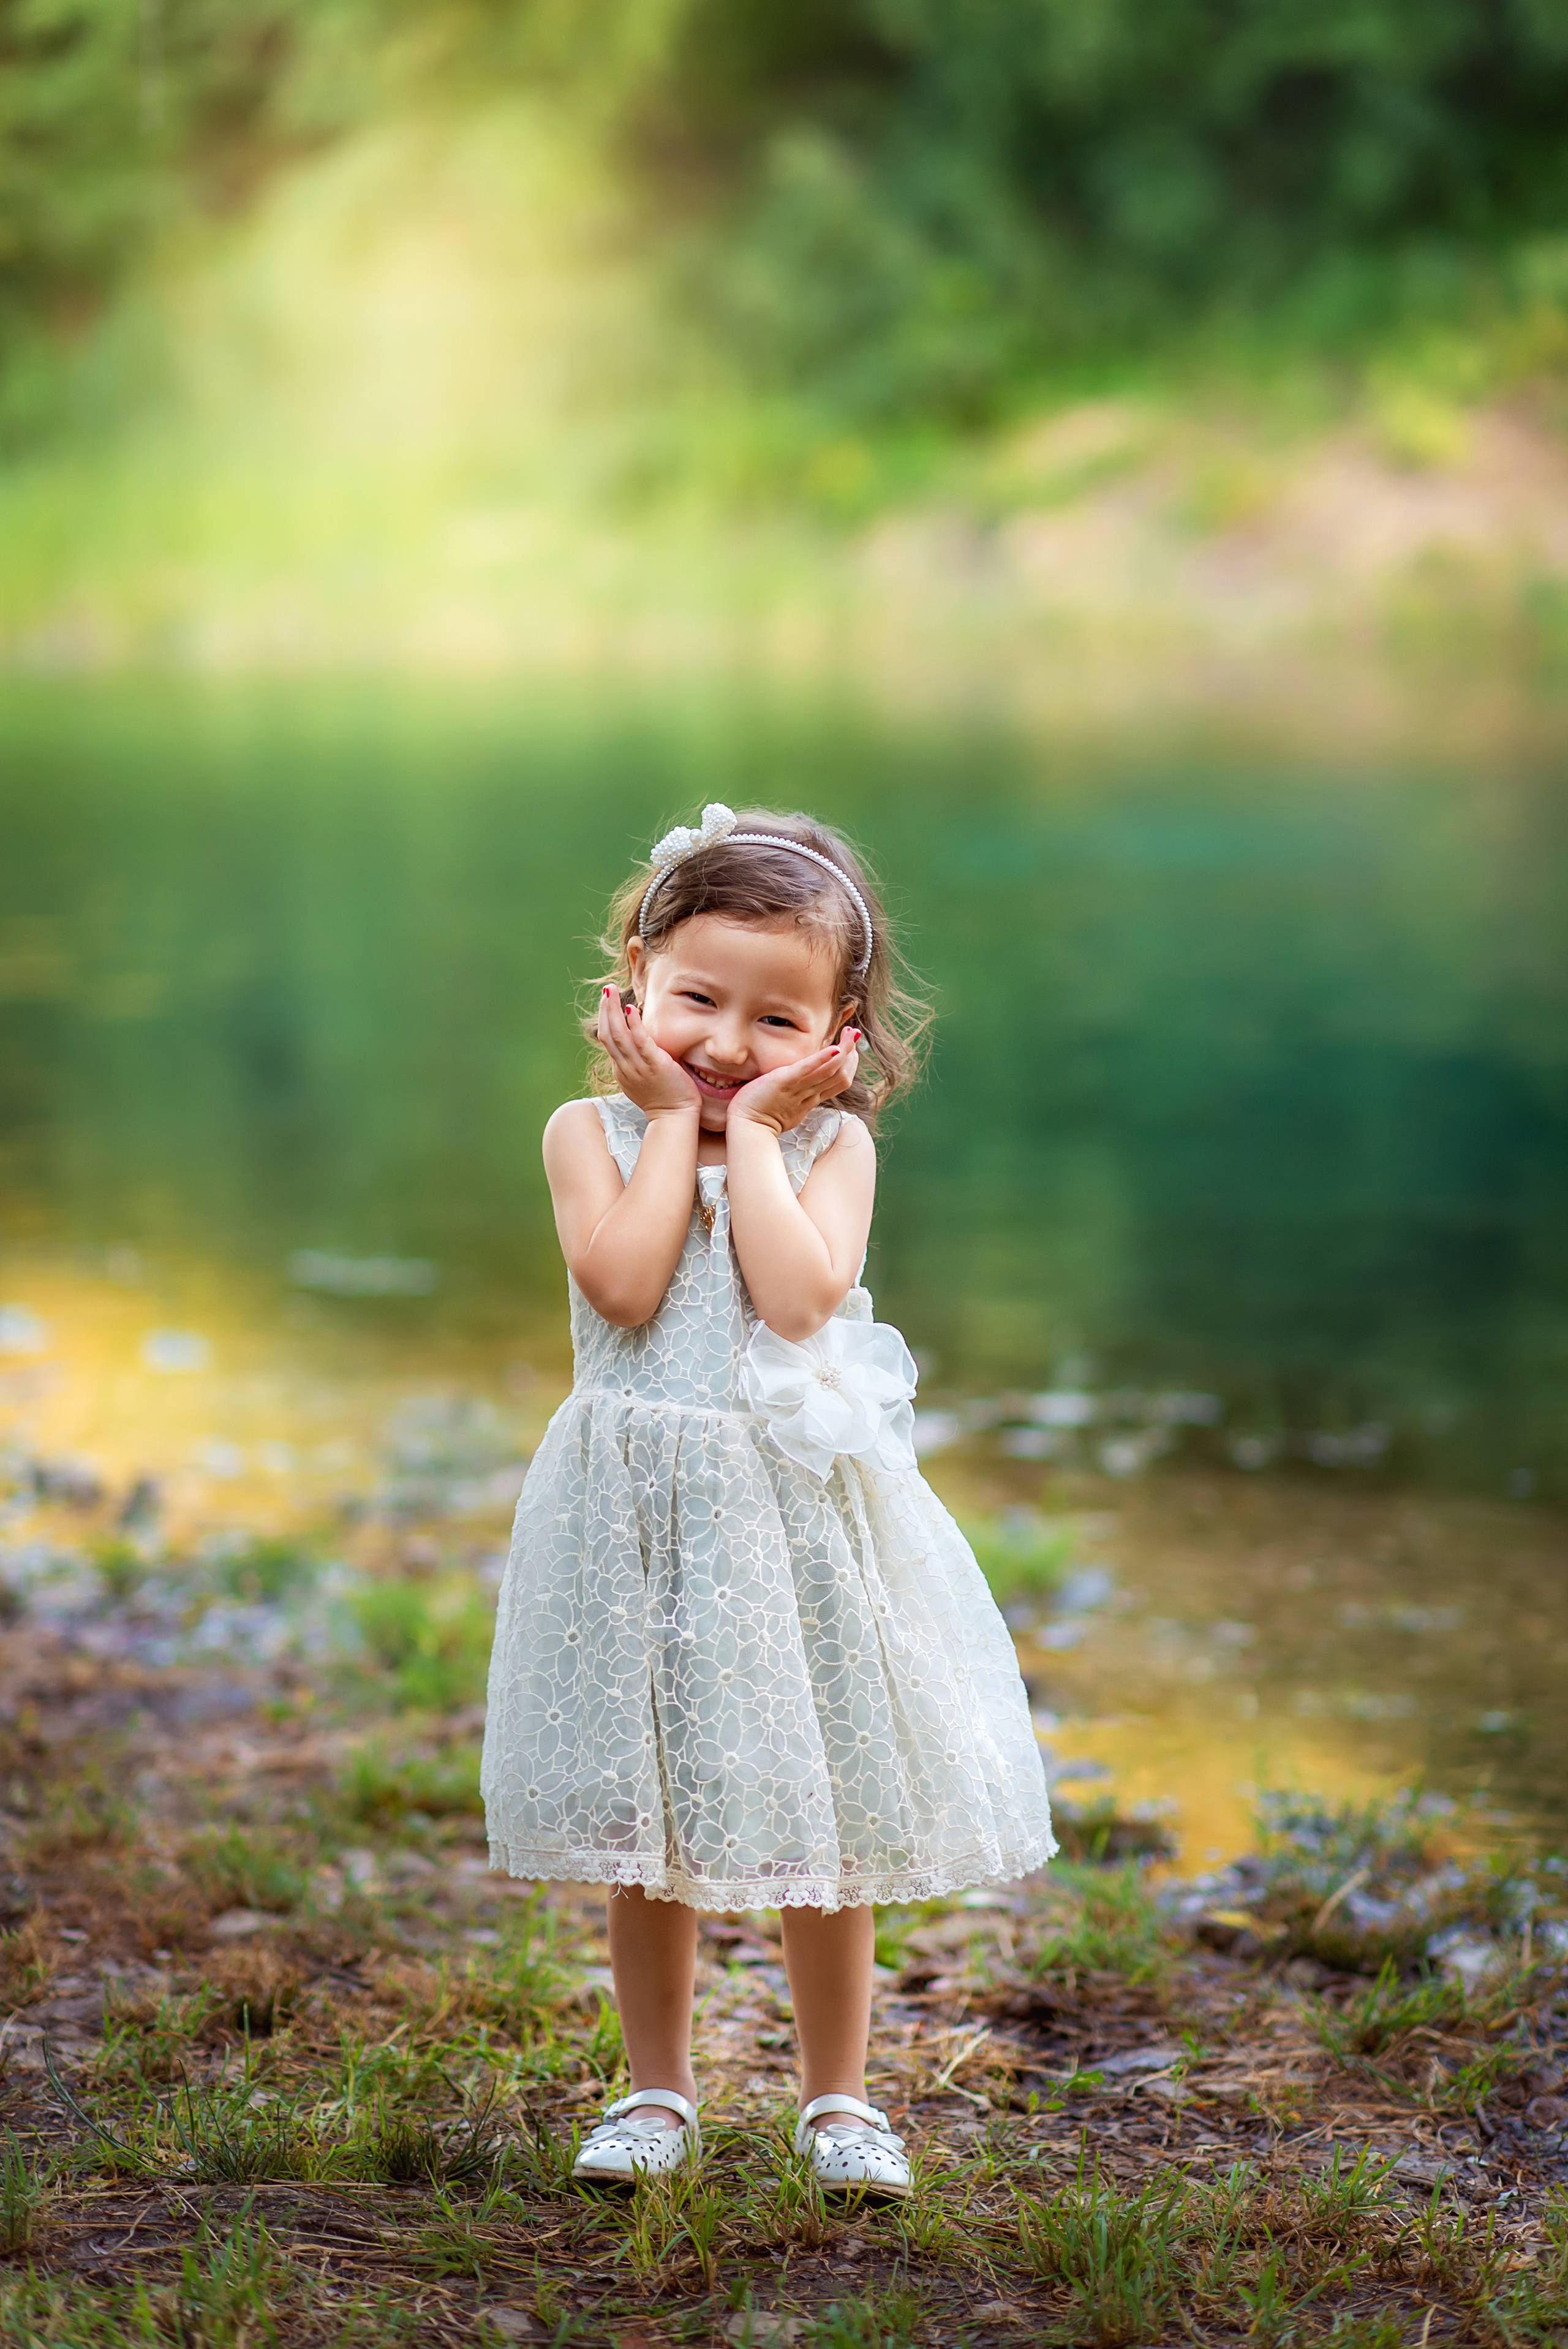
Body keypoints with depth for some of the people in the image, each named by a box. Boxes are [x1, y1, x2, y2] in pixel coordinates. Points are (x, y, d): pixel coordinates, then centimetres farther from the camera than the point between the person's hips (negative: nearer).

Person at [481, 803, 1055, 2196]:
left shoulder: (830, 1143, -1)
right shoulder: (593, 1133, -1)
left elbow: (798, 1296, -18)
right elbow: (624, 1285, -17)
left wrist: (753, 1130, -13)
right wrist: (673, 1122, -11)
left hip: (799, 1506, 0)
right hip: (637, 1517, 0)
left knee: (820, 1821, 8)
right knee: (641, 1825, 9)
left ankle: (838, 2095, 23)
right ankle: (659, 2090, 24)